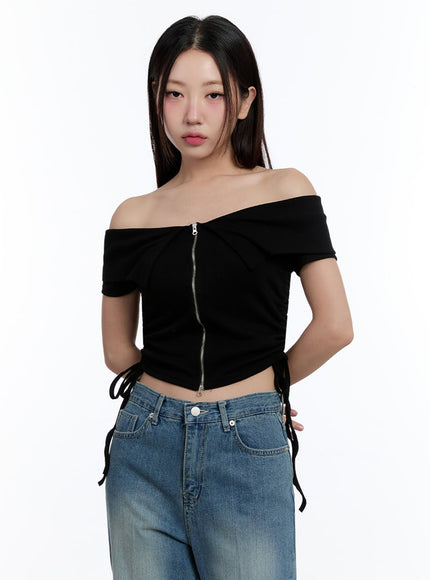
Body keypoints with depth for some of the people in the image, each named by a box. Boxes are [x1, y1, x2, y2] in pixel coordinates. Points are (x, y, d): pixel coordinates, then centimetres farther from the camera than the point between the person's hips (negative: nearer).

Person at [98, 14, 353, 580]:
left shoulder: (285, 191, -3)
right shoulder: (134, 216, 4)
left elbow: (335, 326, -6)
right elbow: (118, 350, 9)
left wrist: (268, 384, 7)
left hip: (249, 449, -2)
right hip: (145, 450, 3)